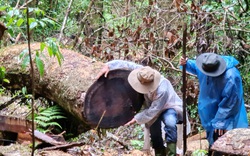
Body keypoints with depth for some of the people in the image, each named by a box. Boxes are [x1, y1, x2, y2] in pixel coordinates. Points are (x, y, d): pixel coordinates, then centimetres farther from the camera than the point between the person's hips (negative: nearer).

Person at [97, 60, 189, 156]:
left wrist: (136, 119, -24)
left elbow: (153, 110, -30)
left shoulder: (162, 90, -40)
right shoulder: (143, 73, -24)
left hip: (169, 107, -7)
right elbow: (126, 64, -18)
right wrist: (108, 66, -30)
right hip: (153, 106, 7)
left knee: (170, 122, -35)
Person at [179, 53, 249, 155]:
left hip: (225, 115, -7)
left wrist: (220, 121, -23)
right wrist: (186, 63, -11)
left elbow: (229, 102, -28)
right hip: (210, 111, 8)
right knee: (212, 139, 25)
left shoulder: (231, 77, -35)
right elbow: (196, 67, 12)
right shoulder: (208, 65, -14)